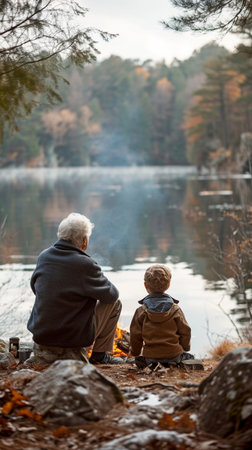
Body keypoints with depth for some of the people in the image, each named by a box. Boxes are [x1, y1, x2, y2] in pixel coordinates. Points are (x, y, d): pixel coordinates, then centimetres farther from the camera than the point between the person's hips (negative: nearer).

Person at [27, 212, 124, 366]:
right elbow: (112, 294, -5)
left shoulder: (44, 257, -1)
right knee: (115, 303, 11)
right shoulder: (86, 265, -19)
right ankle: (100, 355, 16)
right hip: (72, 339, -6)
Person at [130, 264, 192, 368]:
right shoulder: (175, 310, -5)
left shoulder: (141, 311, -7)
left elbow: (135, 335, -1)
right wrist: (185, 347, 21)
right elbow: (185, 331, 2)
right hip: (174, 354, 1)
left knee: (138, 360, 27)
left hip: (150, 356, -1)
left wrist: (135, 352, 18)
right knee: (189, 357, 27)